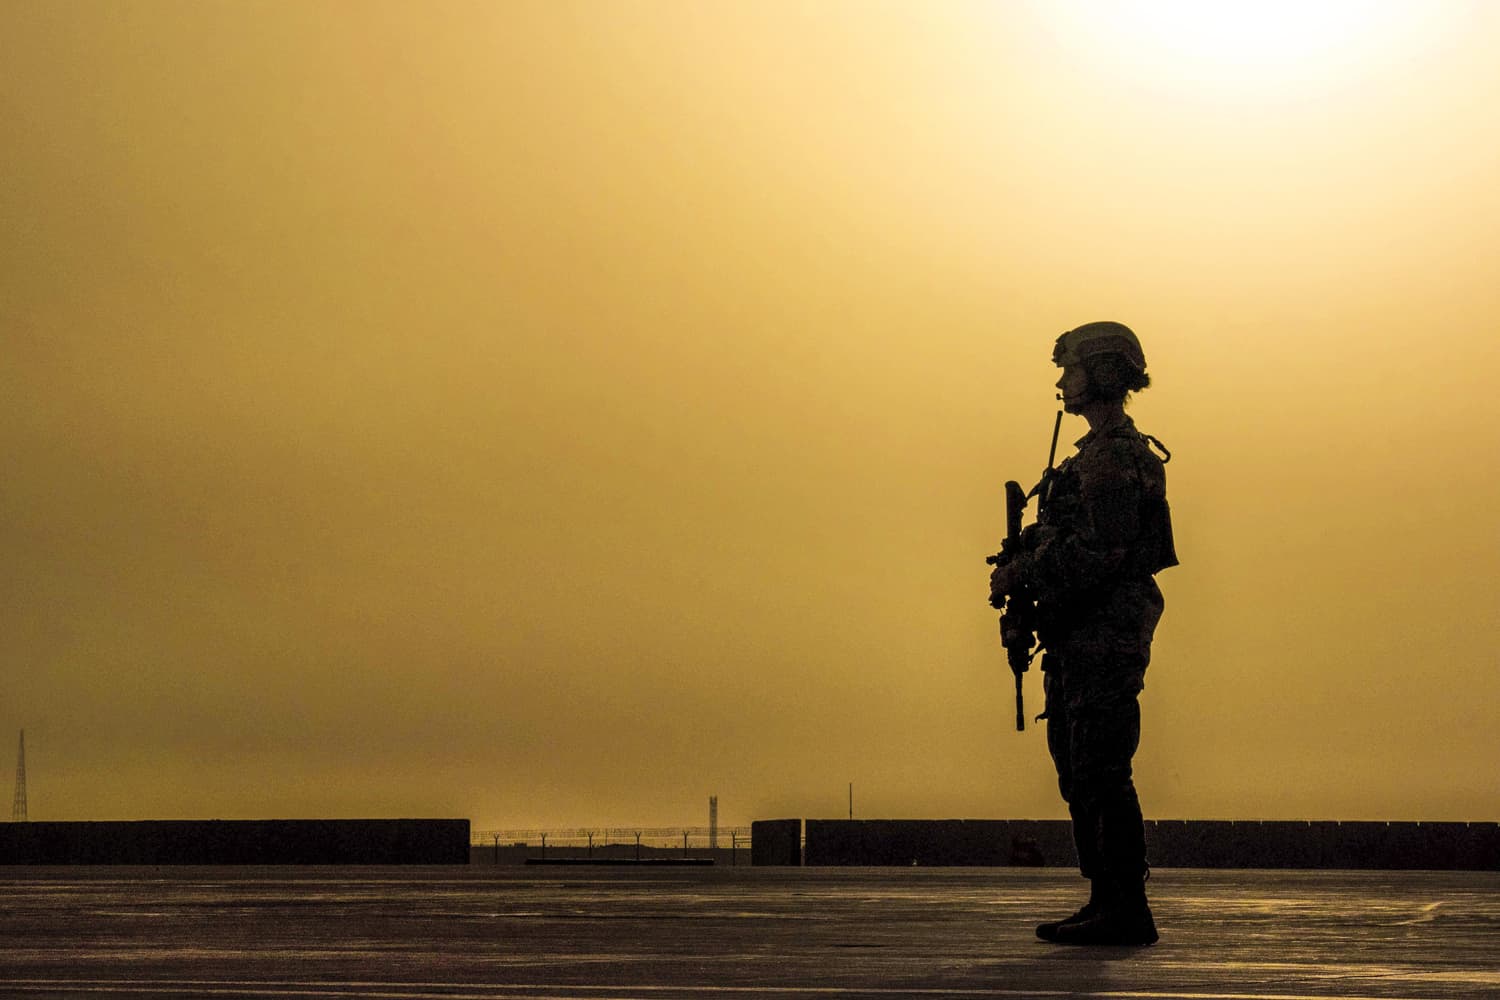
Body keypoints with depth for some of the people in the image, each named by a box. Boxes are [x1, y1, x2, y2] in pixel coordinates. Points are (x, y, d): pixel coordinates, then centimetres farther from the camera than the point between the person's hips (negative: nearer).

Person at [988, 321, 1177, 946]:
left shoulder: (1114, 455, -13)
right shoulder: (1099, 453, 21)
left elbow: (1099, 549, -22)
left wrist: (1021, 572, -13)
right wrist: (1021, 568, 5)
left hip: (1105, 630, -11)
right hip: (1080, 634, 11)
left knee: (1102, 773, -10)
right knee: (1079, 771, 12)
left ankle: (1126, 912, -7)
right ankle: (1106, 902, 17)